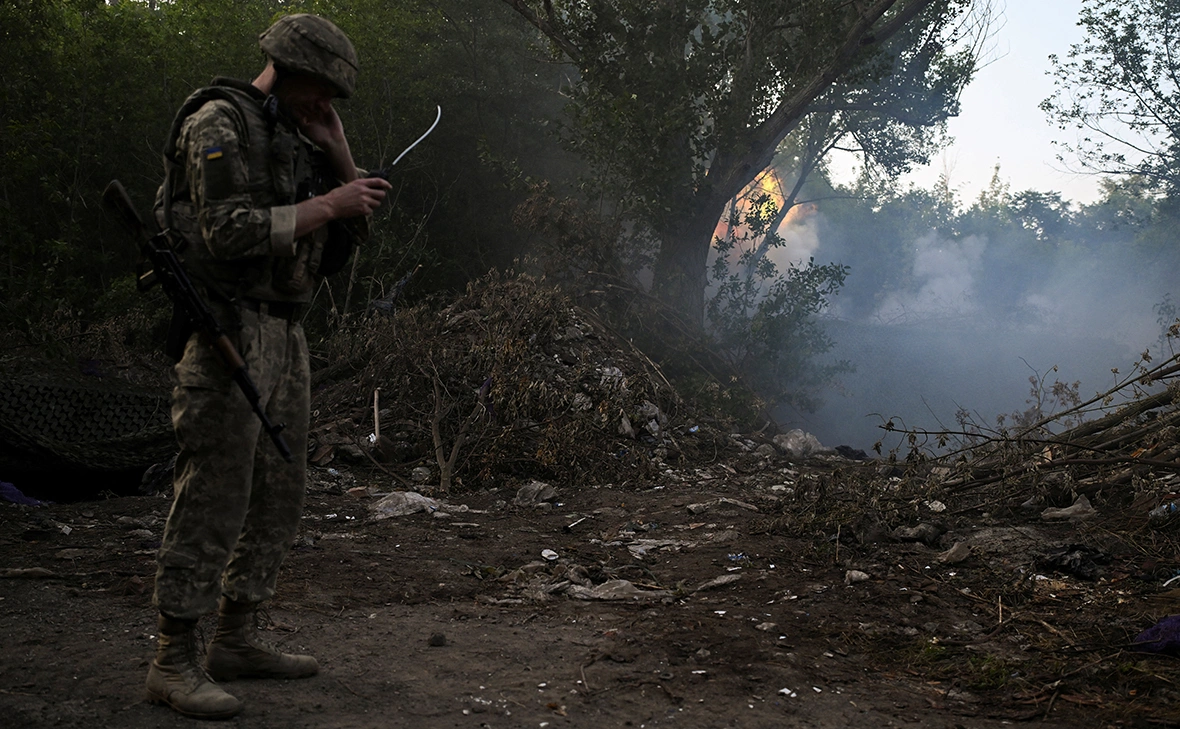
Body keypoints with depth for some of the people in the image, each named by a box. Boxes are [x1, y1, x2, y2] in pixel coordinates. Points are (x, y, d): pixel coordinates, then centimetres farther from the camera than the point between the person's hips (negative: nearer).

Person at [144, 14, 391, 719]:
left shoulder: (299, 140, 18)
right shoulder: (219, 122, -8)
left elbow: (351, 237, 16)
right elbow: (230, 232, -20)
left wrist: (342, 160, 2)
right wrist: (327, 203, -16)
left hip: (285, 336, 9)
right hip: (227, 332, -9)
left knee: (279, 495, 11)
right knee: (214, 496, -9)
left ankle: (237, 639, 21)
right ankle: (175, 660, 0)